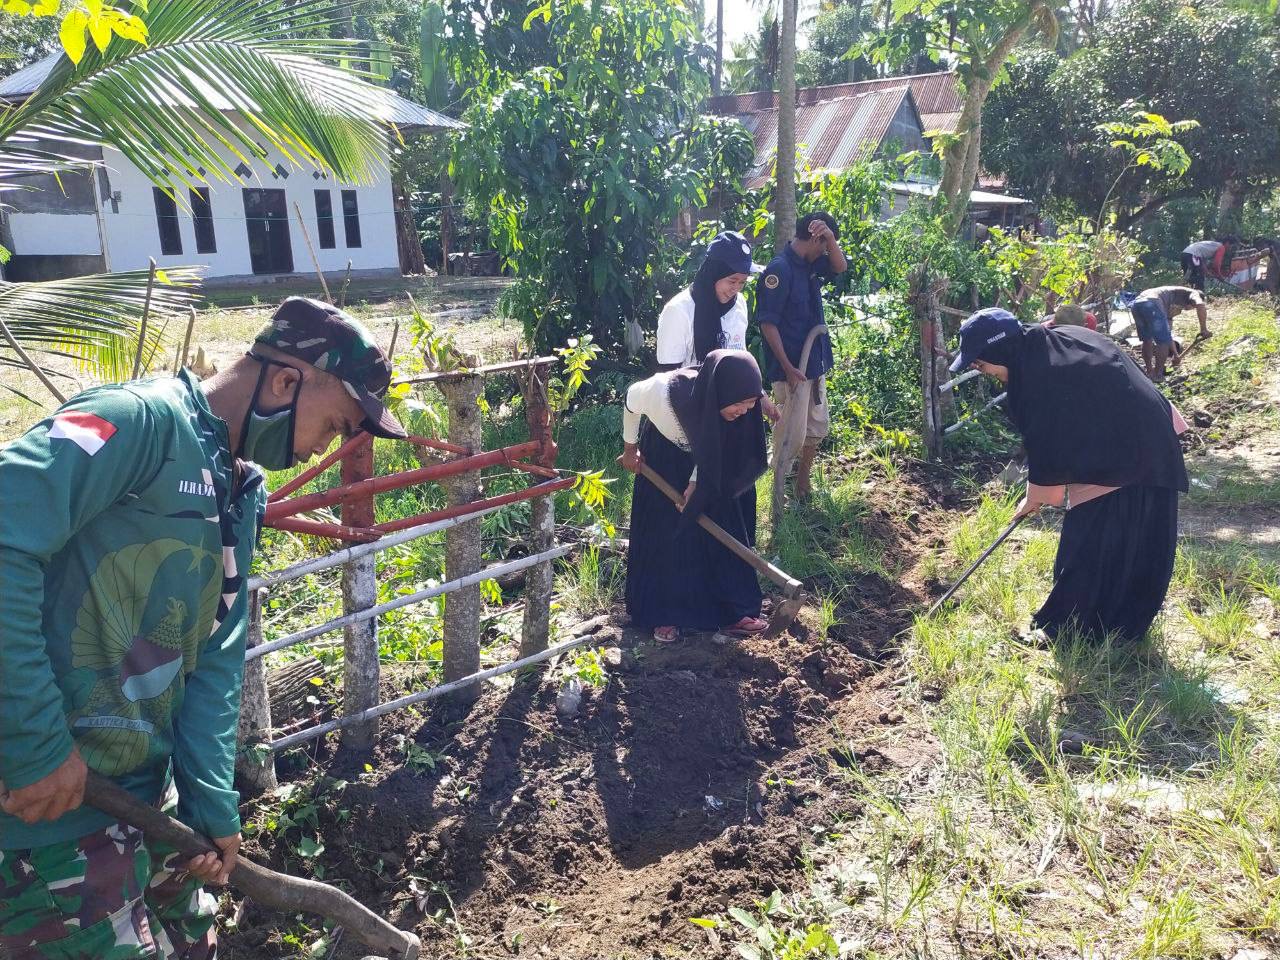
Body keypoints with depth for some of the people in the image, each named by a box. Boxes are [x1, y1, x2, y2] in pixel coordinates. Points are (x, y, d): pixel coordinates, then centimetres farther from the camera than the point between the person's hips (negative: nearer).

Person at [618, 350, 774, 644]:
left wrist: (697, 482, -18)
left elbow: (718, 443, -11)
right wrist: (630, 448, -4)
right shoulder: (663, 391, -40)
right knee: (664, 536, -1)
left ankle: (732, 612, 10)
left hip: (710, 468, 2)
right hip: (664, 459, -2)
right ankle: (664, 616, 12)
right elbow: (631, 401, -16)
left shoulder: (744, 409, -32)